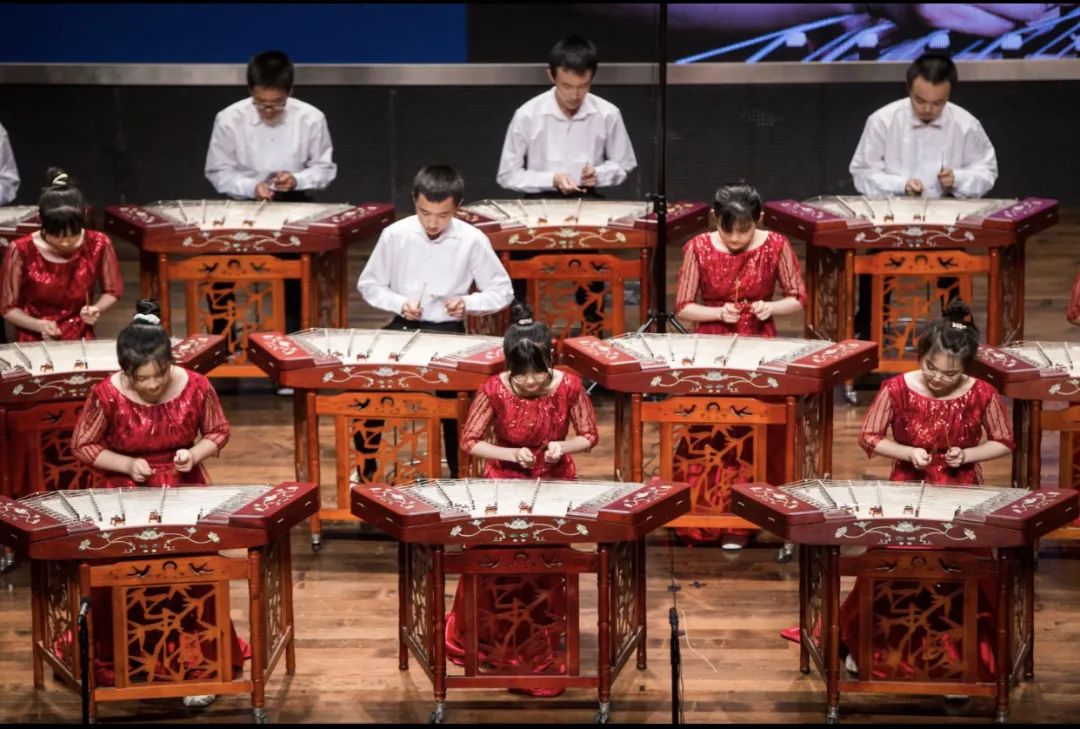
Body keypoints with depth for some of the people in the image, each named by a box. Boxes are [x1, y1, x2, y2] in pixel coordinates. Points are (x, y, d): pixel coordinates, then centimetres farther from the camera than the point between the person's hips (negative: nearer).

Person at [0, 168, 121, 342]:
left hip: (81, 340, 1)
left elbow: (112, 291, 10)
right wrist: (39, 325, -17)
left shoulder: (98, 245, -8)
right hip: (34, 342, -1)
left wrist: (96, 309, -10)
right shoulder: (21, 251, -12)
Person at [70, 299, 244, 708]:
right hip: (126, 493, -1)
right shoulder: (106, 395, -16)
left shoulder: (196, 387, -12)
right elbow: (82, 446, -2)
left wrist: (194, 453, -16)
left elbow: (218, 433, 4)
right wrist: (126, 464, -16)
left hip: (185, 488, 1)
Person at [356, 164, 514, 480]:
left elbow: (502, 292, 0)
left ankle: (460, 473, -6)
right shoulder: (394, 234, -7)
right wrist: (400, 303, -13)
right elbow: (368, 284, 5)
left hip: (449, 330, -2)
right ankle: (365, 467, 3)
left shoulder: (473, 241, -10)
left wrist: (467, 303, -18)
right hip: (402, 327, 2)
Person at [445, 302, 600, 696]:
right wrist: (511, 454, -22)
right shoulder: (494, 390, -18)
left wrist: (563, 446, -21)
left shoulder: (569, 386, -14)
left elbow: (589, 436, -1)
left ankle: (537, 651, 12)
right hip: (505, 483, -1)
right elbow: (469, 442, -8)